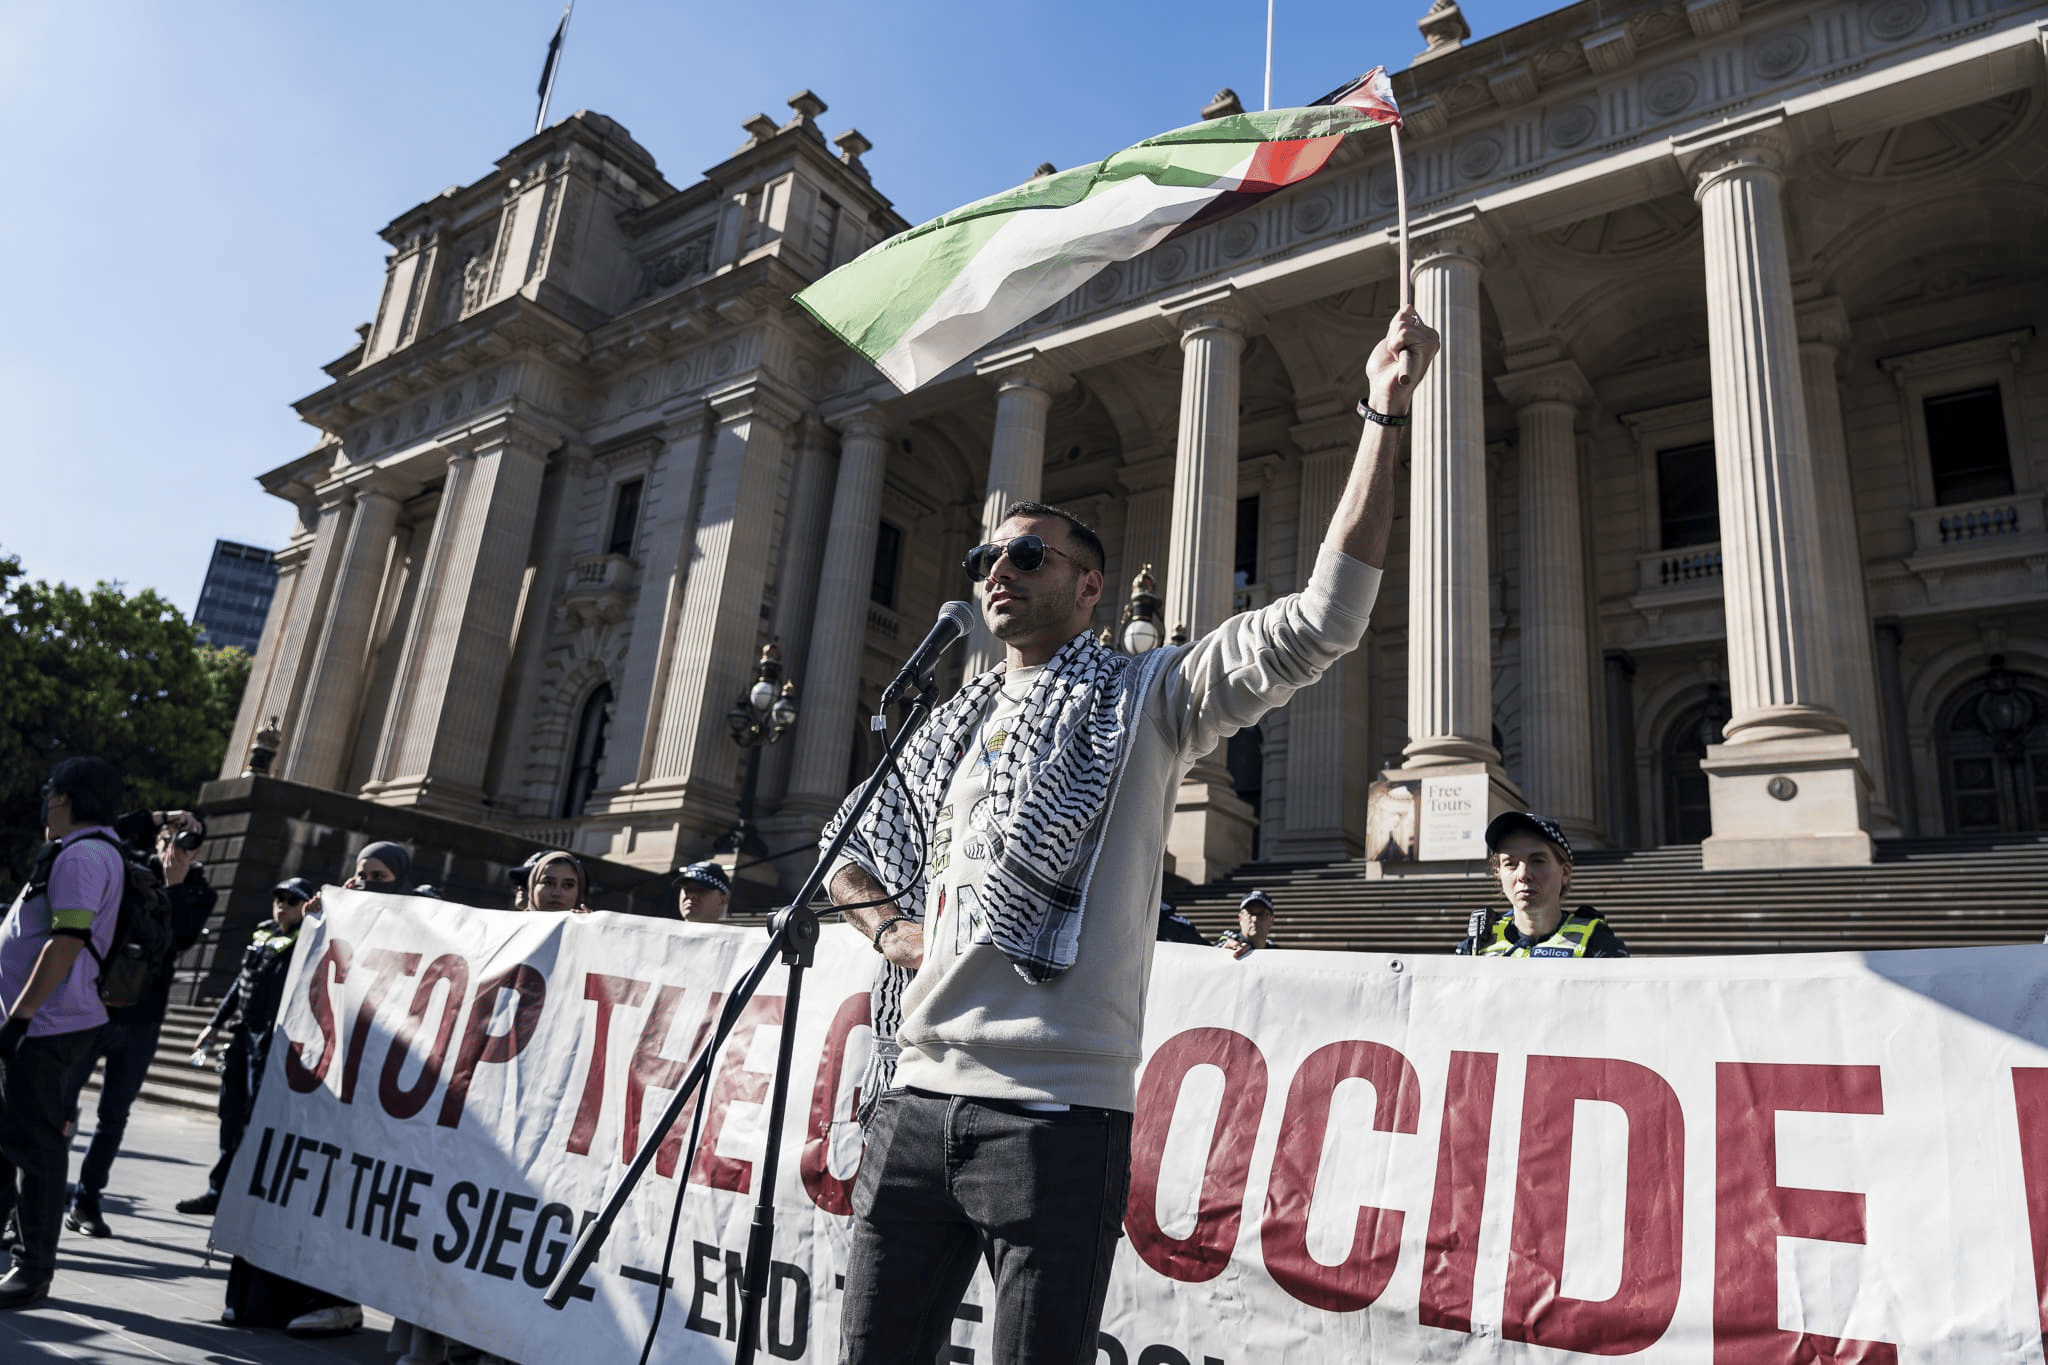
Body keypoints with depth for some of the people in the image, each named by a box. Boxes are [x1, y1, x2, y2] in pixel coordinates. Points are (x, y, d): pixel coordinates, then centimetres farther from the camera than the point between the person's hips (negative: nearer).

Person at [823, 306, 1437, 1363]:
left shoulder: (1145, 702, 3)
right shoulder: (949, 729, 19)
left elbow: (1322, 620, -8)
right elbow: (852, 858, 28)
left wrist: (1384, 416, -11)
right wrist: (890, 926, 5)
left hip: (1056, 1108, -5)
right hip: (915, 1095, 5)